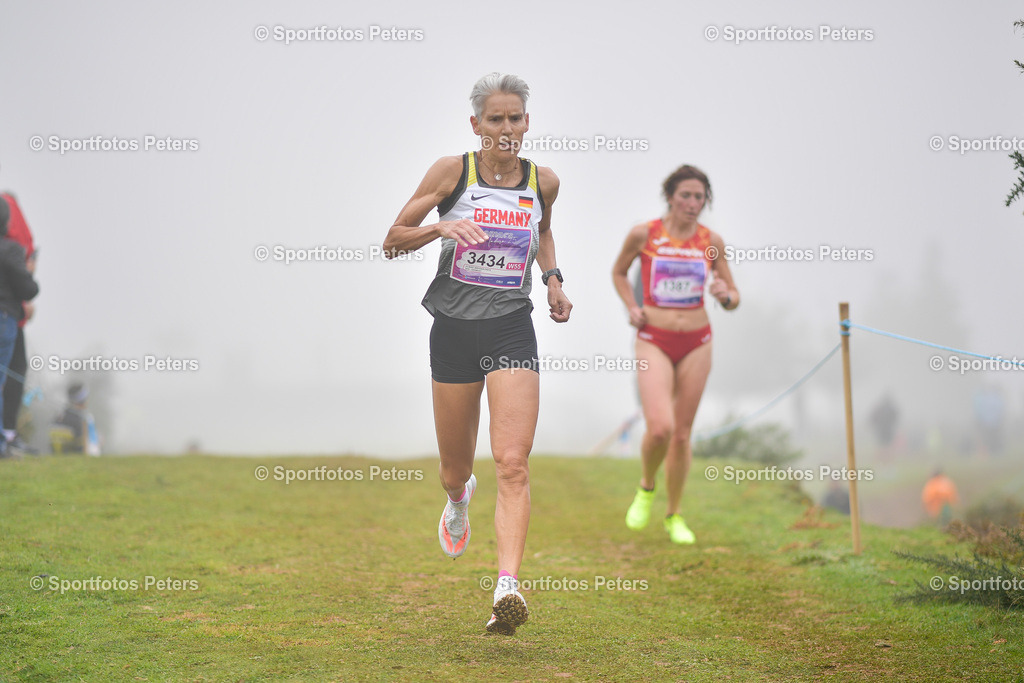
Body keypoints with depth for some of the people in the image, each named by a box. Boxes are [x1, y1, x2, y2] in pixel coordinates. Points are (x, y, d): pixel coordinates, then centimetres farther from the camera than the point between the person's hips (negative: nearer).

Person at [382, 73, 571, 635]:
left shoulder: (544, 181, 4)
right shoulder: (451, 171, -4)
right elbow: (392, 241, 0)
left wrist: (553, 279, 10)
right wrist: (442, 227, -18)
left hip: (512, 329, 0)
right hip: (454, 328, 0)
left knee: (512, 463, -16)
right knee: (455, 468, 12)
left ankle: (507, 588, -24)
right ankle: (458, 501, 50)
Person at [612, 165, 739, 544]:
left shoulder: (711, 241, 1)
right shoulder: (643, 234, -4)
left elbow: (733, 298, 9)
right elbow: (619, 272, 14)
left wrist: (725, 295, -15)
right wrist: (632, 307, -2)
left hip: (696, 343, 2)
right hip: (654, 341, -2)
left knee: (682, 434, 6)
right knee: (659, 428, -19)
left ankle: (674, 516, 23)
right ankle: (646, 488, 12)